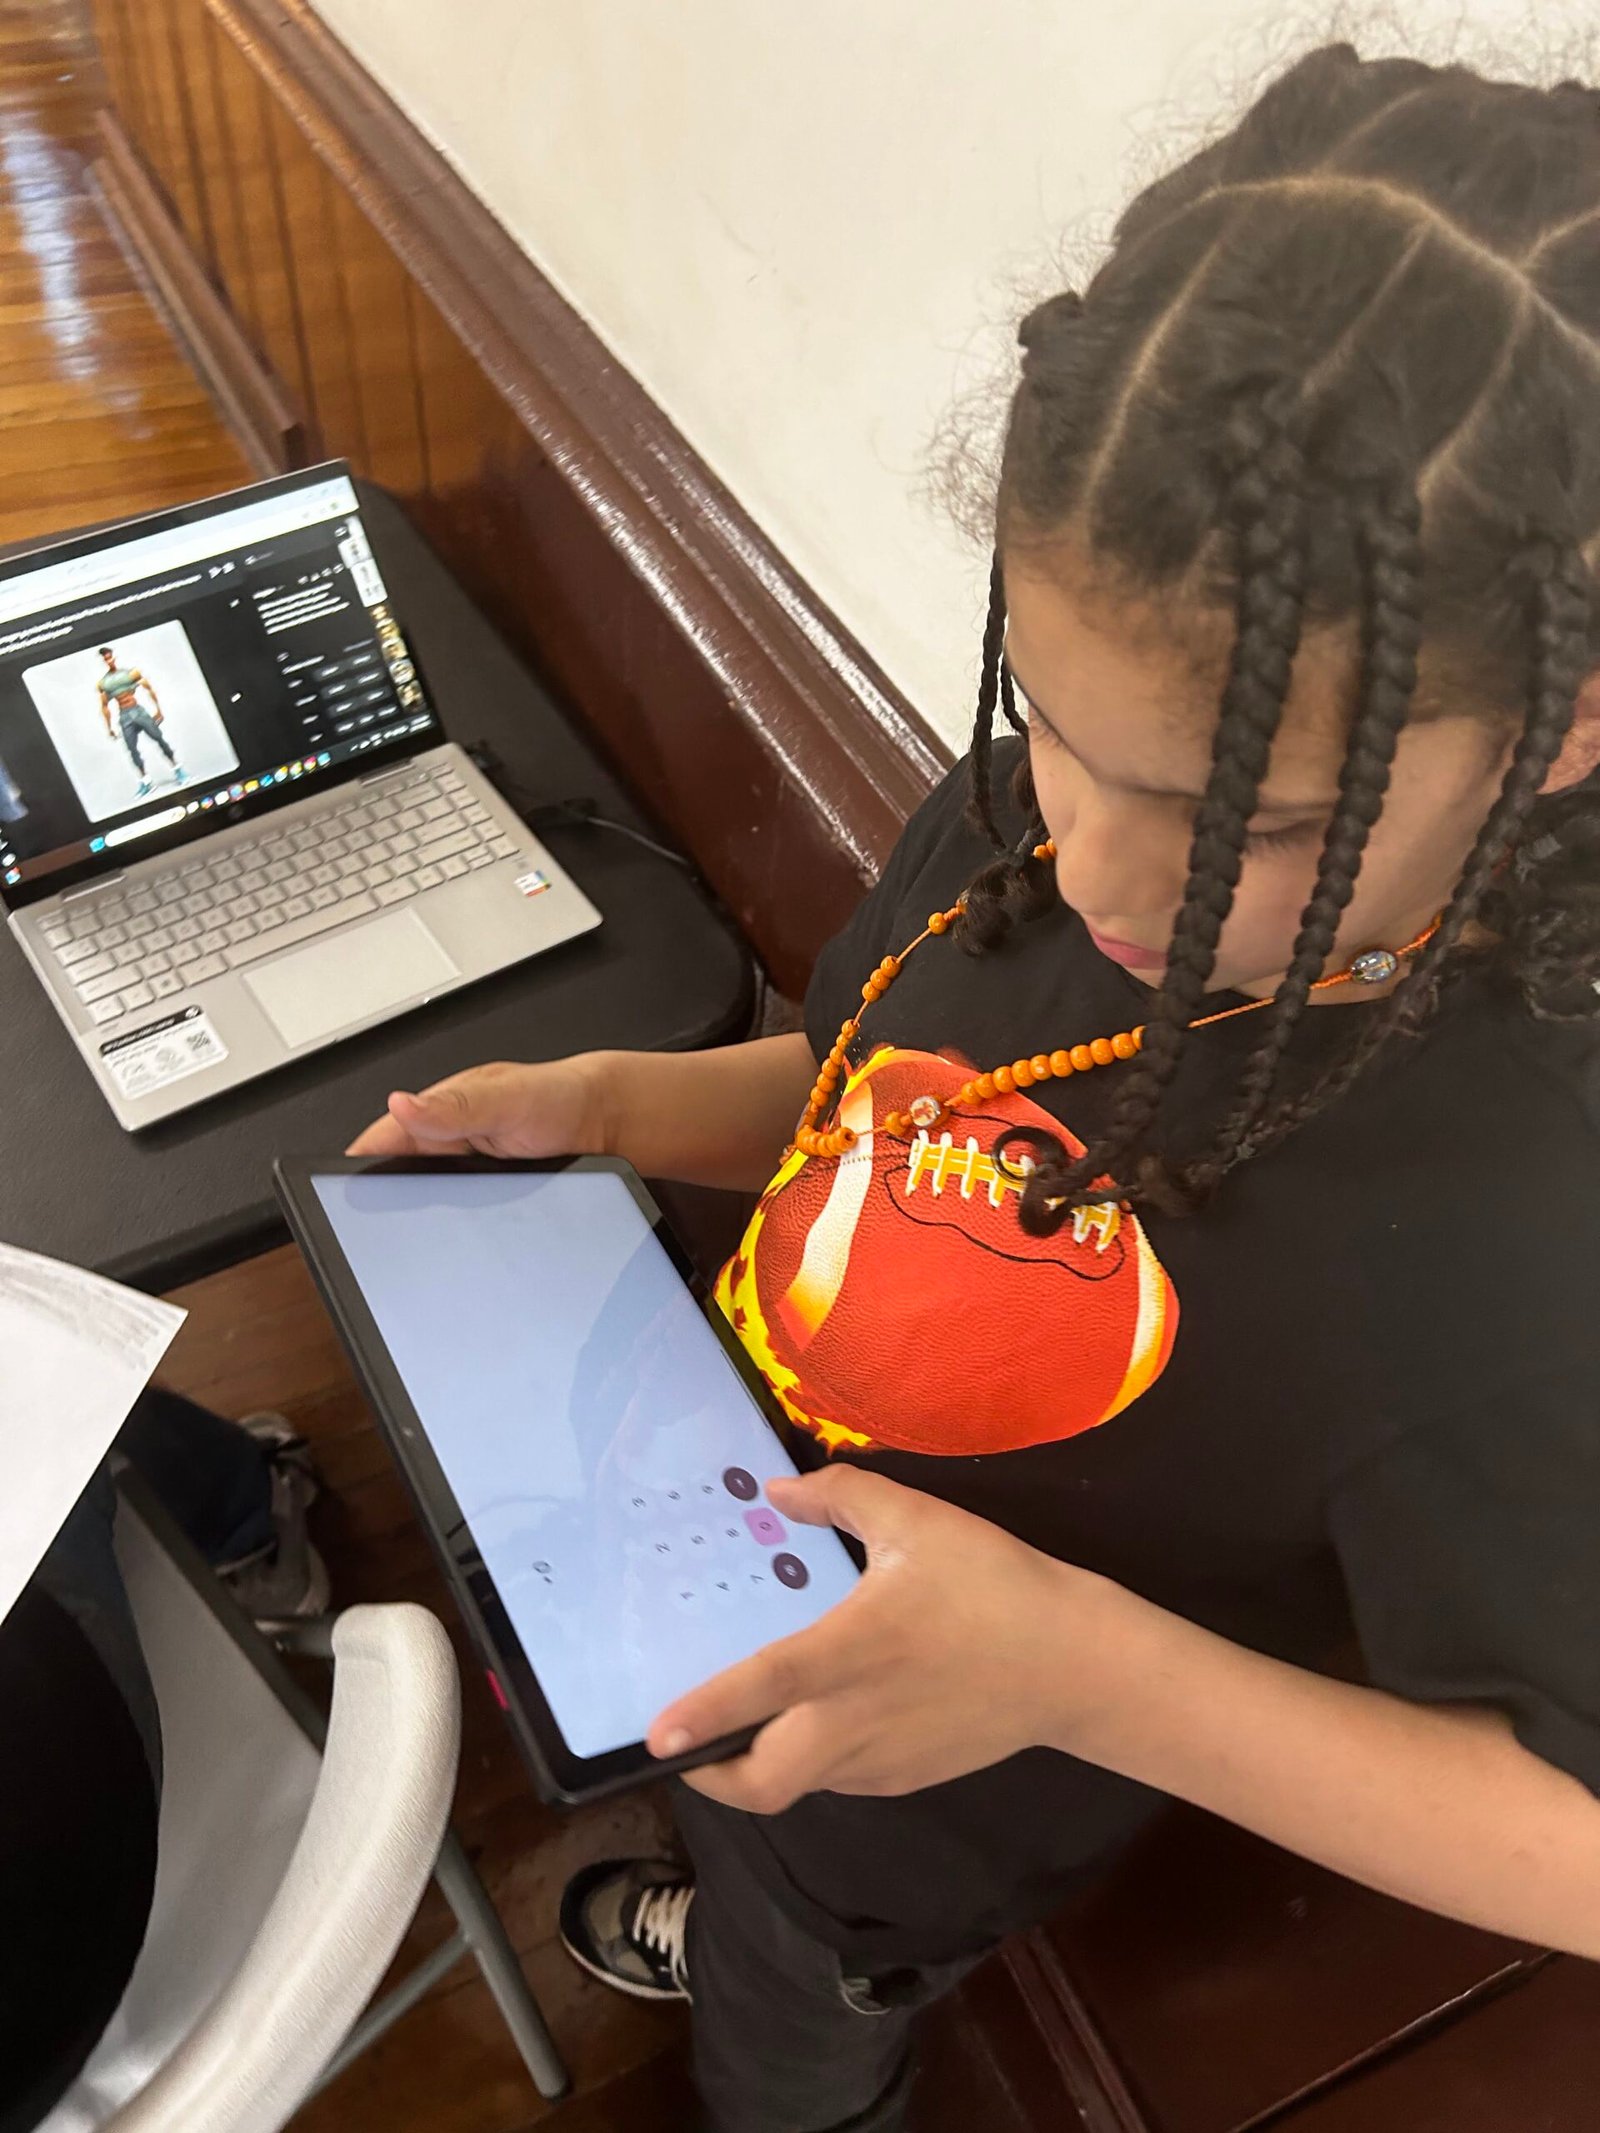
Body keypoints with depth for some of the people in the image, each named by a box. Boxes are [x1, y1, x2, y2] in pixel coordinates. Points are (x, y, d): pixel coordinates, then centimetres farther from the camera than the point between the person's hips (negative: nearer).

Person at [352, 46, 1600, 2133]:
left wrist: (1082, 1665, -42)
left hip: (915, 1808, -5)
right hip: (747, 1588, 6)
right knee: (746, 1864, 40)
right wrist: (607, 1103, -19)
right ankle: (725, 1924, 75)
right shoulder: (1048, 807, -22)